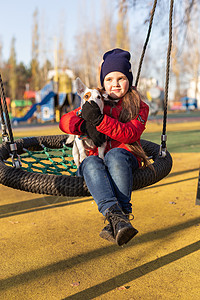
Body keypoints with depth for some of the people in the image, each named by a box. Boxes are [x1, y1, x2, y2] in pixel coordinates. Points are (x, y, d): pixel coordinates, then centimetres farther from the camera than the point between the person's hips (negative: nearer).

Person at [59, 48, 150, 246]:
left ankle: (122, 214, -40)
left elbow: (131, 134, -11)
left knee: (116, 155, -37)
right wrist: (86, 126, -12)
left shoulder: (139, 107, 9)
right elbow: (65, 121, 11)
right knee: (91, 164, -35)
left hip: (125, 157, -2)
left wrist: (99, 120, -23)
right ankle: (115, 215, -52)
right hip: (96, 157, 2)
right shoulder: (95, 103, 19)